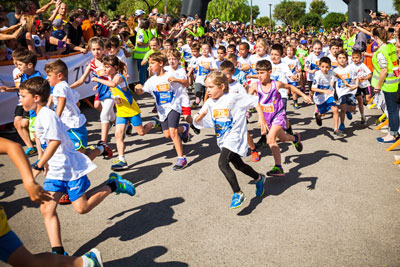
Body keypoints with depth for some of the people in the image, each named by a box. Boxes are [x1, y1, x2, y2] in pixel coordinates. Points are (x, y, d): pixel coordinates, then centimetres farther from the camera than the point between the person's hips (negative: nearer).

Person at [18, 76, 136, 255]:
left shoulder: (46, 115, -18)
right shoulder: (40, 115, 14)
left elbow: (55, 141, -28)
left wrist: (38, 166, -24)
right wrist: (47, 164, 27)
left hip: (70, 167, -9)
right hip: (55, 170, 9)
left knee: (82, 208, -2)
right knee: (46, 208, -1)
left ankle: (113, 185, 14)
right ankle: (58, 251, 3)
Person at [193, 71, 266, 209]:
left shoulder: (233, 97, -15)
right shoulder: (209, 103, 2)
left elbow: (254, 100, -9)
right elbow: (197, 123, 3)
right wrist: (200, 116, -19)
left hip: (234, 137, -8)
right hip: (222, 140, 8)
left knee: (222, 163, -24)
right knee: (238, 165, 21)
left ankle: (238, 193, -13)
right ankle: (259, 179, 47)